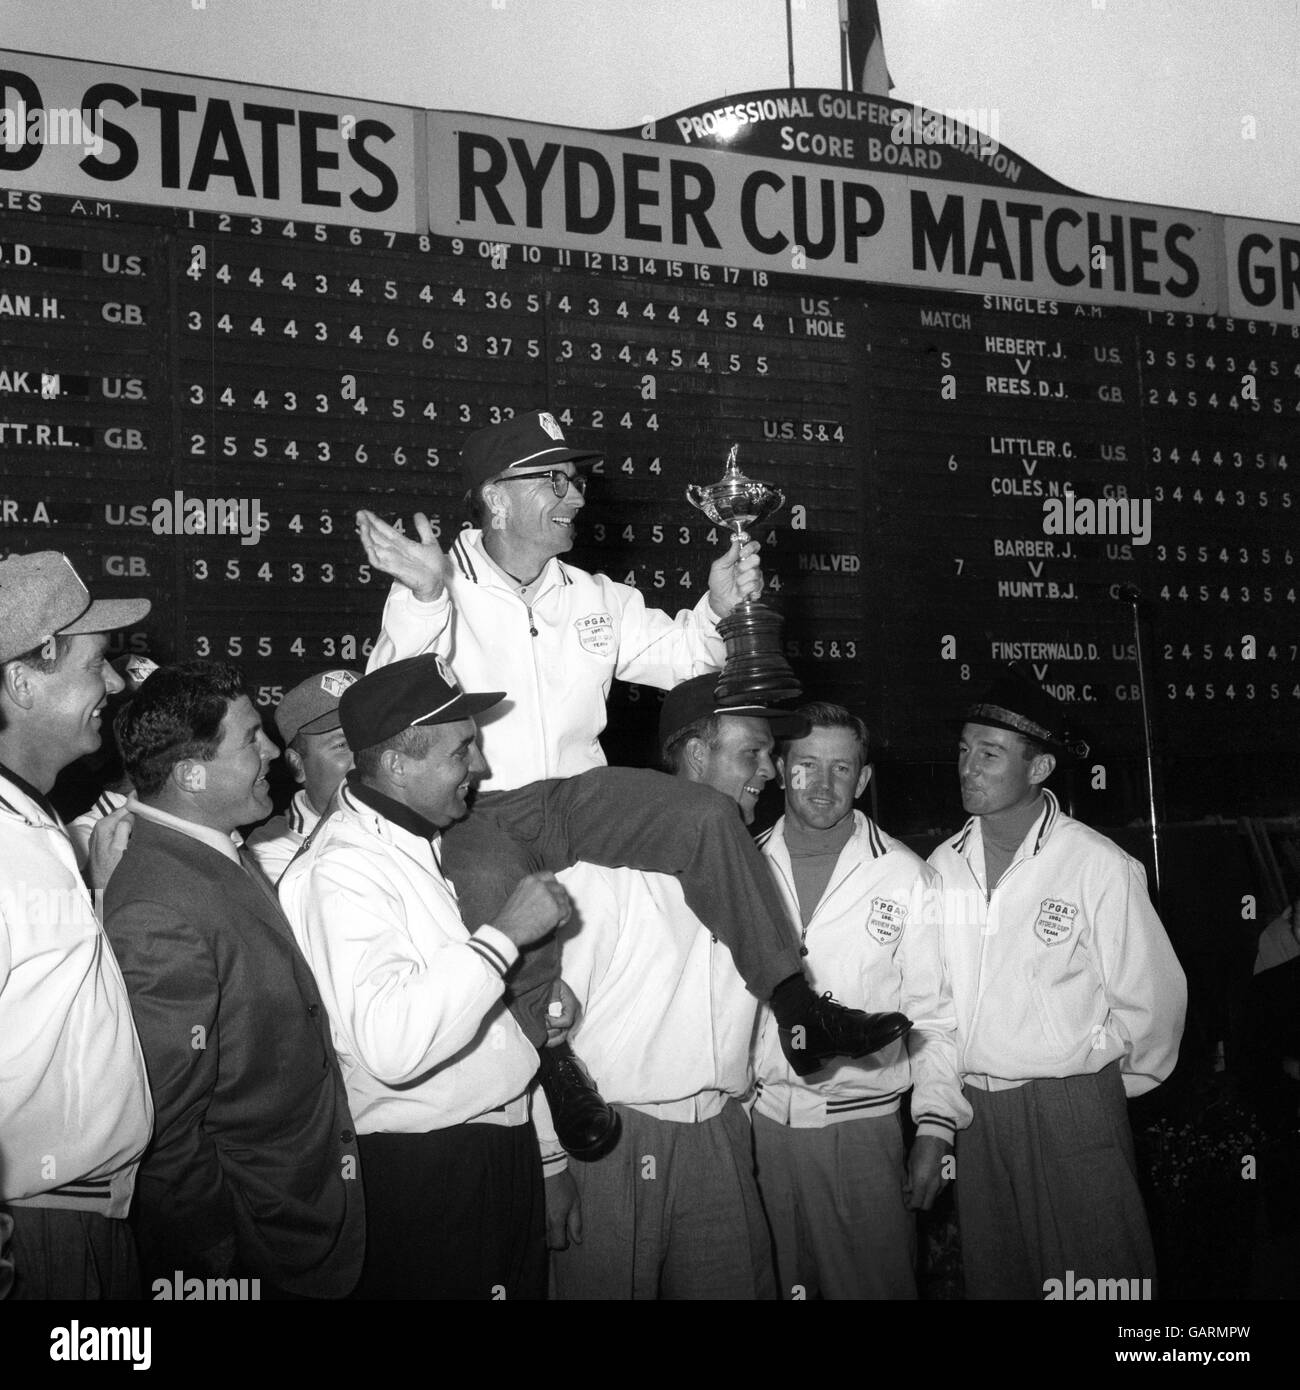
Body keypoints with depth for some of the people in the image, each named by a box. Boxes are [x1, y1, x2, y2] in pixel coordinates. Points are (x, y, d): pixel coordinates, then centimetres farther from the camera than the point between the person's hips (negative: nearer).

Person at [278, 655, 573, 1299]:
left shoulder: (438, 846, 11)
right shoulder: (339, 871, -18)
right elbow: (392, 1044, -33)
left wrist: (548, 1156, 19)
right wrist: (505, 933, -25)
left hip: (510, 1153, 8)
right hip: (421, 1174, -8)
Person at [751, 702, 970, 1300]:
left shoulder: (906, 876, -1)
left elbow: (933, 1013, 1)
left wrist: (935, 1128, -5)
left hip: (863, 1123, -2)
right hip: (757, 1120, 2)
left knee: (876, 1281, 3)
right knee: (772, 1284, 12)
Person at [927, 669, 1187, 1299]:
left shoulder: (1100, 866, -12)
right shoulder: (941, 866, 3)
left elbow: (1152, 995, -7)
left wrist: (1117, 1082, 4)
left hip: (1073, 1110, -4)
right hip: (971, 1110, 5)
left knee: (1095, 1276, 5)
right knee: (992, 1274, 15)